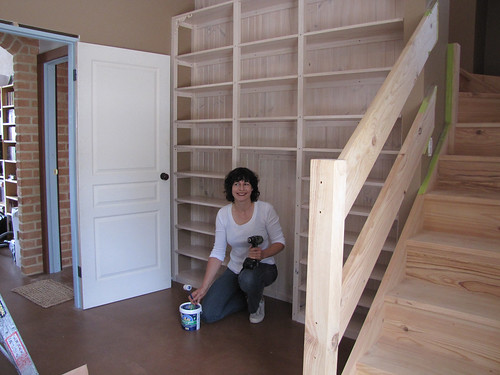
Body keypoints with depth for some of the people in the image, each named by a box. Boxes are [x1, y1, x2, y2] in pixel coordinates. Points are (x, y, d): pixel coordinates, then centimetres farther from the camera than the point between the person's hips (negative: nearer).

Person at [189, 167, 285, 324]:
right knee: (207, 314, -9)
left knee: (248, 278, -40)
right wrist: (204, 288, -13)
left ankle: (256, 303, -2)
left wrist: (263, 254, -32)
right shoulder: (223, 214, -8)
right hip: (235, 269, 3)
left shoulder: (265, 209, -15)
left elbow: (279, 242, -9)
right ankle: (247, 298, 17)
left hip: (263, 267, -3)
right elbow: (217, 253, -7)